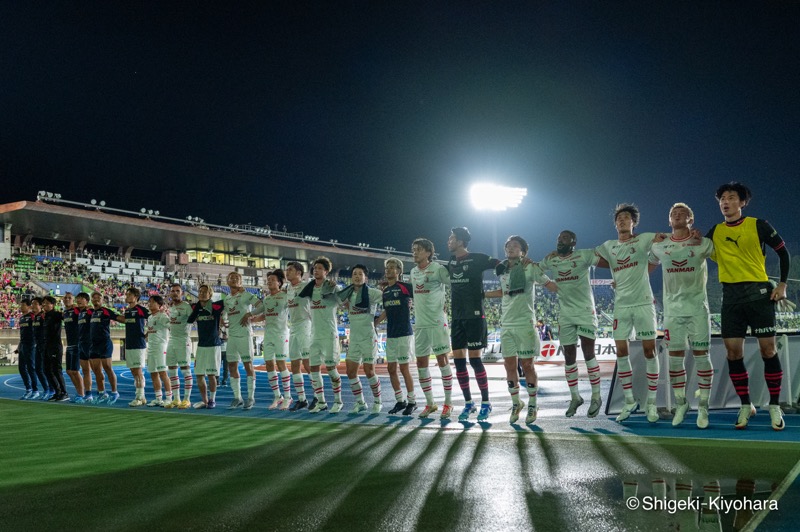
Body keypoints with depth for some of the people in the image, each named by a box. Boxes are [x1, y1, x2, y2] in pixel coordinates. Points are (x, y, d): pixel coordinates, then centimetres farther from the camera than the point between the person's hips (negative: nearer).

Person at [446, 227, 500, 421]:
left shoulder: (477, 258, -6)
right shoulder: (452, 261, 12)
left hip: (474, 316, -6)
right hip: (457, 317, 6)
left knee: (474, 359, -7)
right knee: (458, 360, 5)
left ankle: (486, 403, 5)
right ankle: (468, 403, 15)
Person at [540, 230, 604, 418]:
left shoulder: (584, 255, -8)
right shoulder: (550, 260, 8)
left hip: (585, 312, -5)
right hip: (565, 315, 5)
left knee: (588, 354, -7)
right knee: (569, 357, 8)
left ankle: (596, 397, 5)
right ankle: (575, 397, 21)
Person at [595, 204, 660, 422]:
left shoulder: (644, 239, 1)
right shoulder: (608, 246, 11)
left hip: (643, 303, -3)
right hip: (621, 306, 3)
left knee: (649, 350, -1)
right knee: (621, 352, 2)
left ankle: (651, 402, 7)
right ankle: (629, 401, 13)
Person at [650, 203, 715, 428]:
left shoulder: (703, 244, -1)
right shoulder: (659, 247, 6)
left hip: (697, 307, -2)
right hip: (672, 309, 2)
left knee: (701, 356, -1)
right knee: (675, 357, 5)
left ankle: (703, 407, 8)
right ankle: (680, 404, 19)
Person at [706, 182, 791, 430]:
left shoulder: (758, 225, -1)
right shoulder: (715, 232, 8)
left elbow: (783, 252, 5)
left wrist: (782, 284, -2)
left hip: (759, 292, -3)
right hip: (731, 296, 3)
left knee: (768, 349, -2)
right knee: (733, 352, 1)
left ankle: (774, 406, 11)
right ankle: (745, 405, 14)